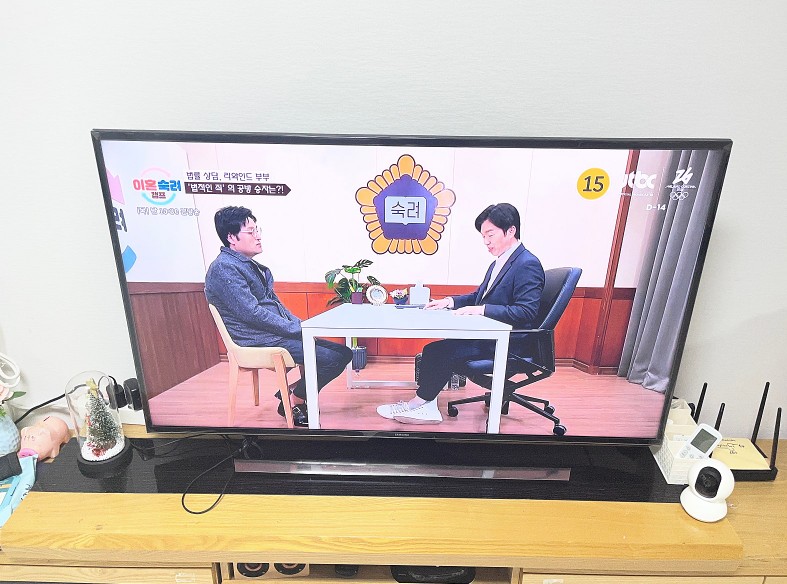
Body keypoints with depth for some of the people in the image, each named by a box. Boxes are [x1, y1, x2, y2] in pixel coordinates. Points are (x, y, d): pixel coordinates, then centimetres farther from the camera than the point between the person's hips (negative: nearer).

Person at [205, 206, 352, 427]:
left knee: (343, 353, 4)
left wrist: (300, 324, 6)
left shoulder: (248, 264, 16)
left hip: (278, 334, 10)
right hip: (260, 343, -9)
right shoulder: (224, 269, -14)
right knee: (330, 359, -19)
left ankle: (292, 394, 12)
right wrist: (295, 329, -16)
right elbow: (252, 313, -21)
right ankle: (292, 404, 3)